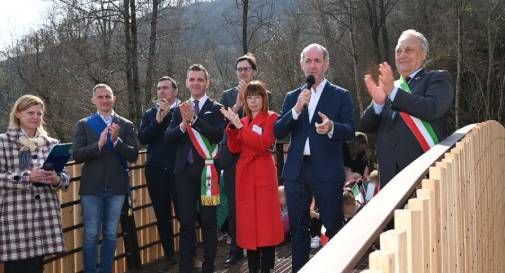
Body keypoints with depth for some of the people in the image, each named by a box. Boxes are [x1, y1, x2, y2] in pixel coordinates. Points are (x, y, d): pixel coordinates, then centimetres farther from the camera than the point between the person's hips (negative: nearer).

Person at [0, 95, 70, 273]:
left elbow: (65, 177, 12)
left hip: (45, 216, 3)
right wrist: (27, 177, -18)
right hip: (15, 215, -3)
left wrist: (56, 179, -9)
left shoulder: (51, 143, 12)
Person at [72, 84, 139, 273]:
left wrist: (117, 140, -19)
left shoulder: (126, 125, 4)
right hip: (92, 187, -1)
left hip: (116, 187, 1)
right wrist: (99, 144, -20)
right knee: (91, 235, 2)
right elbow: (77, 155, -6)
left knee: (110, 234, 9)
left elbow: (133, 156, -3)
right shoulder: (84, 124, 4)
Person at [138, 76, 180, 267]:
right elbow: (142, 138, -2)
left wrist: (168, 114, -13)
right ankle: (169, 255, 20)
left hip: (179, 169, -4)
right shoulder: (149, 114, 12)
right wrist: (158, 120, -12)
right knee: (162, 215, 10)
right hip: (156, 171, 4)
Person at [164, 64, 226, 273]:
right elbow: (168, 137, 3)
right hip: (184, 171, 3)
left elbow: (218, 135, -14)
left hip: (206, 170, -3)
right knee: (186, 222, 7)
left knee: (208, 222, 3)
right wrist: (183, 124, -15)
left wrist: (194, 118, -19)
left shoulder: (216, 108, 1)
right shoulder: (180, 109, 13)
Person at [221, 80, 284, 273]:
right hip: (244, 174, 6)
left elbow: (264, 143, -17)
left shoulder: (271, 118, -2)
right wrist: (232, 126, -7)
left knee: (265, 219, -5)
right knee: (248, 220, 6)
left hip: (263, 174, -6)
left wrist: (240, 127, -17)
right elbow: (234, 149, 7)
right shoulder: (243, 121, 16)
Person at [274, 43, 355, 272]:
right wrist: (296, 109, -14)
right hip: (296, 170, 4)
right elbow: (278, 132, 1)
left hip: (327, 171, -3)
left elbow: (350, 131, -8)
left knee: (333, 227, 1)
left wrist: (331, 127, -28)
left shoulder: (341, 95, 2)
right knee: (298, 228, 12)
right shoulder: (292, 97, 11)